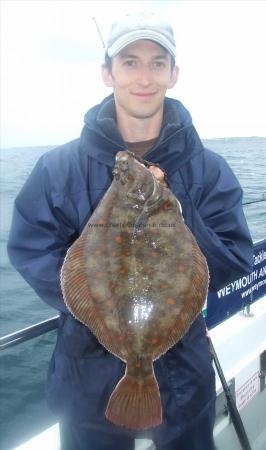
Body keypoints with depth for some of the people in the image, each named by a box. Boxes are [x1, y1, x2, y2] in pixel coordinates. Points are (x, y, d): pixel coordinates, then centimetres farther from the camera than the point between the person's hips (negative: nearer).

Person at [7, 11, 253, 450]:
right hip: (89, 373, 0)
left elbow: (236, 261, -10)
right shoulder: (60, 167, -9)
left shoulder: (209, 169, -8)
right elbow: (30, 250, -9)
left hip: (183, 374, 1)